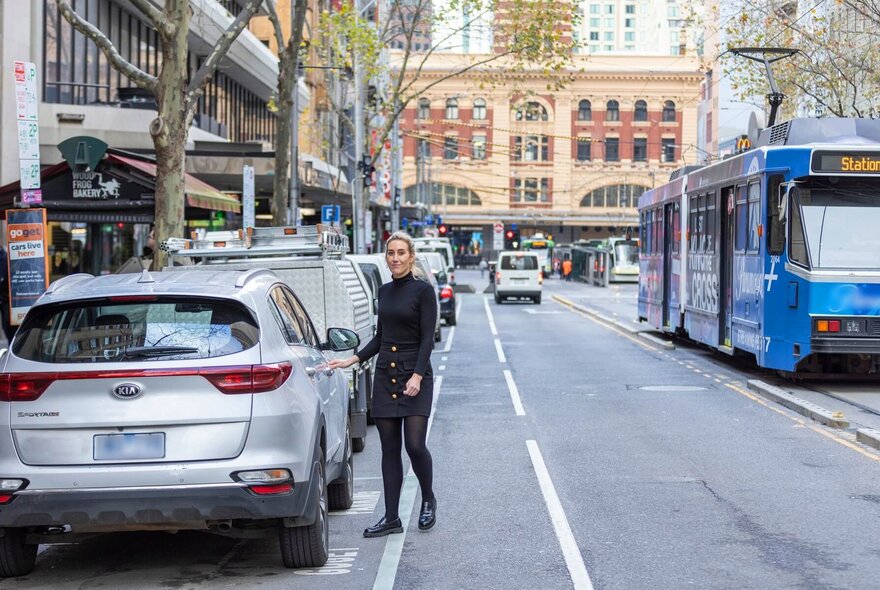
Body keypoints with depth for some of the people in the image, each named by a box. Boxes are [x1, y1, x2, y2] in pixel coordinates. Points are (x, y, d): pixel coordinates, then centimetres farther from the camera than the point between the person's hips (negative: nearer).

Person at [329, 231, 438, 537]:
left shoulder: (423, 290, -6)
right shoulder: (384, 291, 13)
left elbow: (427, 338, -11)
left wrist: (417, 375, -21)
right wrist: (351, 360, 11)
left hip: (415, 375, -6)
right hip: (385, 375, 6)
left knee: (415, 444, -11)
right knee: (389, 448, 5)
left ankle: (428, 501, 16)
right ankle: (391, 518, 9)